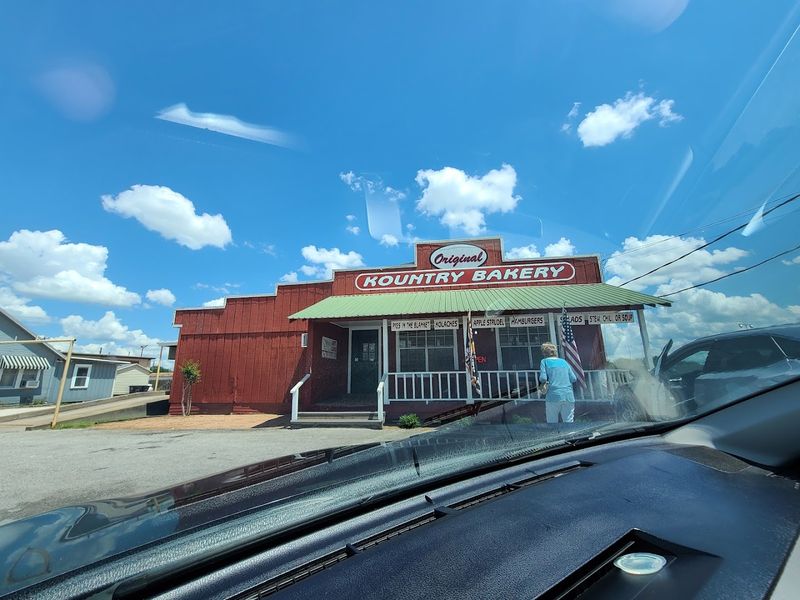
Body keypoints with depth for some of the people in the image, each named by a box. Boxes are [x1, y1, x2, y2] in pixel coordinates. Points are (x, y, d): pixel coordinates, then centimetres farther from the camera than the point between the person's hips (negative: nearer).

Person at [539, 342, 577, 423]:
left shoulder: (545, 361, 4)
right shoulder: (564, 361, 15)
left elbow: (543, 378, -8)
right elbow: (574, 379, 9)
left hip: (554, 396, -3)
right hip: (569, 396, 3)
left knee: (552, 422, 8)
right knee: (569, 422, 7)